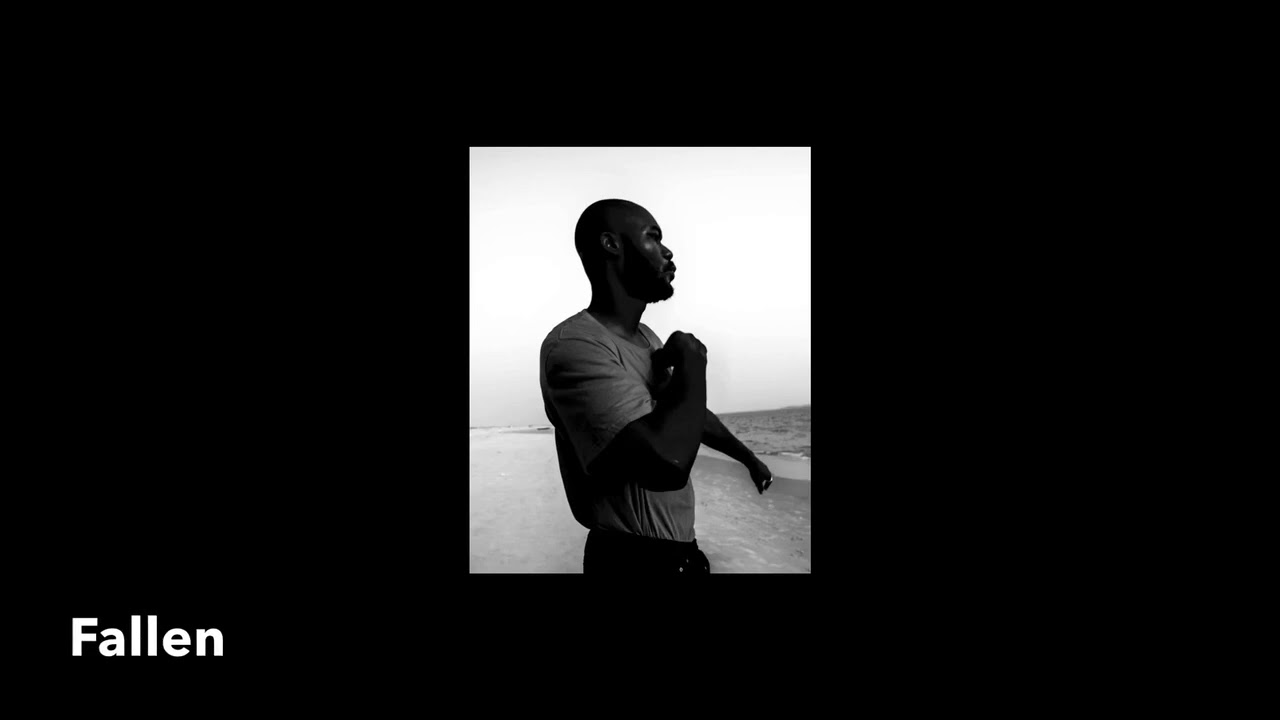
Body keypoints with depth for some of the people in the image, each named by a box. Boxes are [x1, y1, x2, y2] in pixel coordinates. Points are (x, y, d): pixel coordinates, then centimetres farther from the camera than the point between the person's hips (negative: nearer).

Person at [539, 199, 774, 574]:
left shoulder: (645, 338, 7)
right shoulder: (573, 345, -25)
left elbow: (692, 414, 22)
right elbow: (667, 462, -37)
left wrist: (748, 457, 32)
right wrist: (691, 359, -21)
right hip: (633, 558, -9)